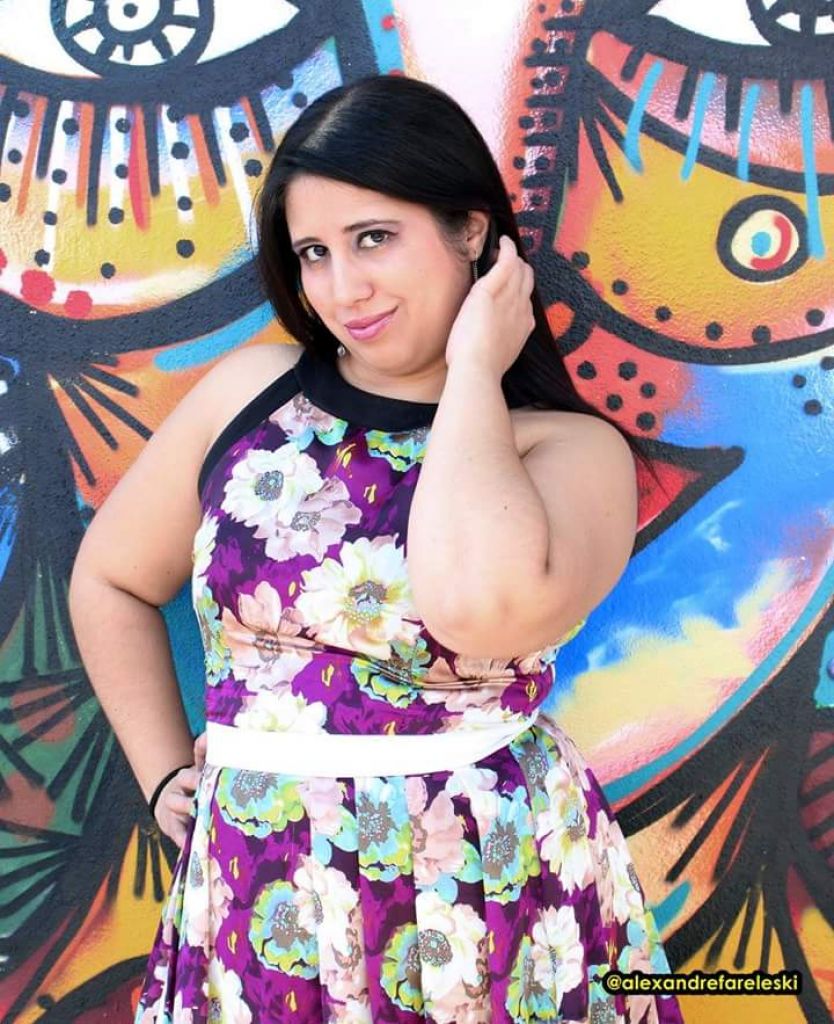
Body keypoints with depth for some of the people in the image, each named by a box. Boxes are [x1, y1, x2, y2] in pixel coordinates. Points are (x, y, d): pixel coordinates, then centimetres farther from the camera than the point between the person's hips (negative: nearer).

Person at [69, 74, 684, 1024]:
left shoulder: (569, 447, -10)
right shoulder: (249, 392, -1)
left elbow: (481, 607, -31)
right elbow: (112, 581, 10)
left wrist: (471, 373, -19)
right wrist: (164, 774, 5)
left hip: (490, 903, -2)